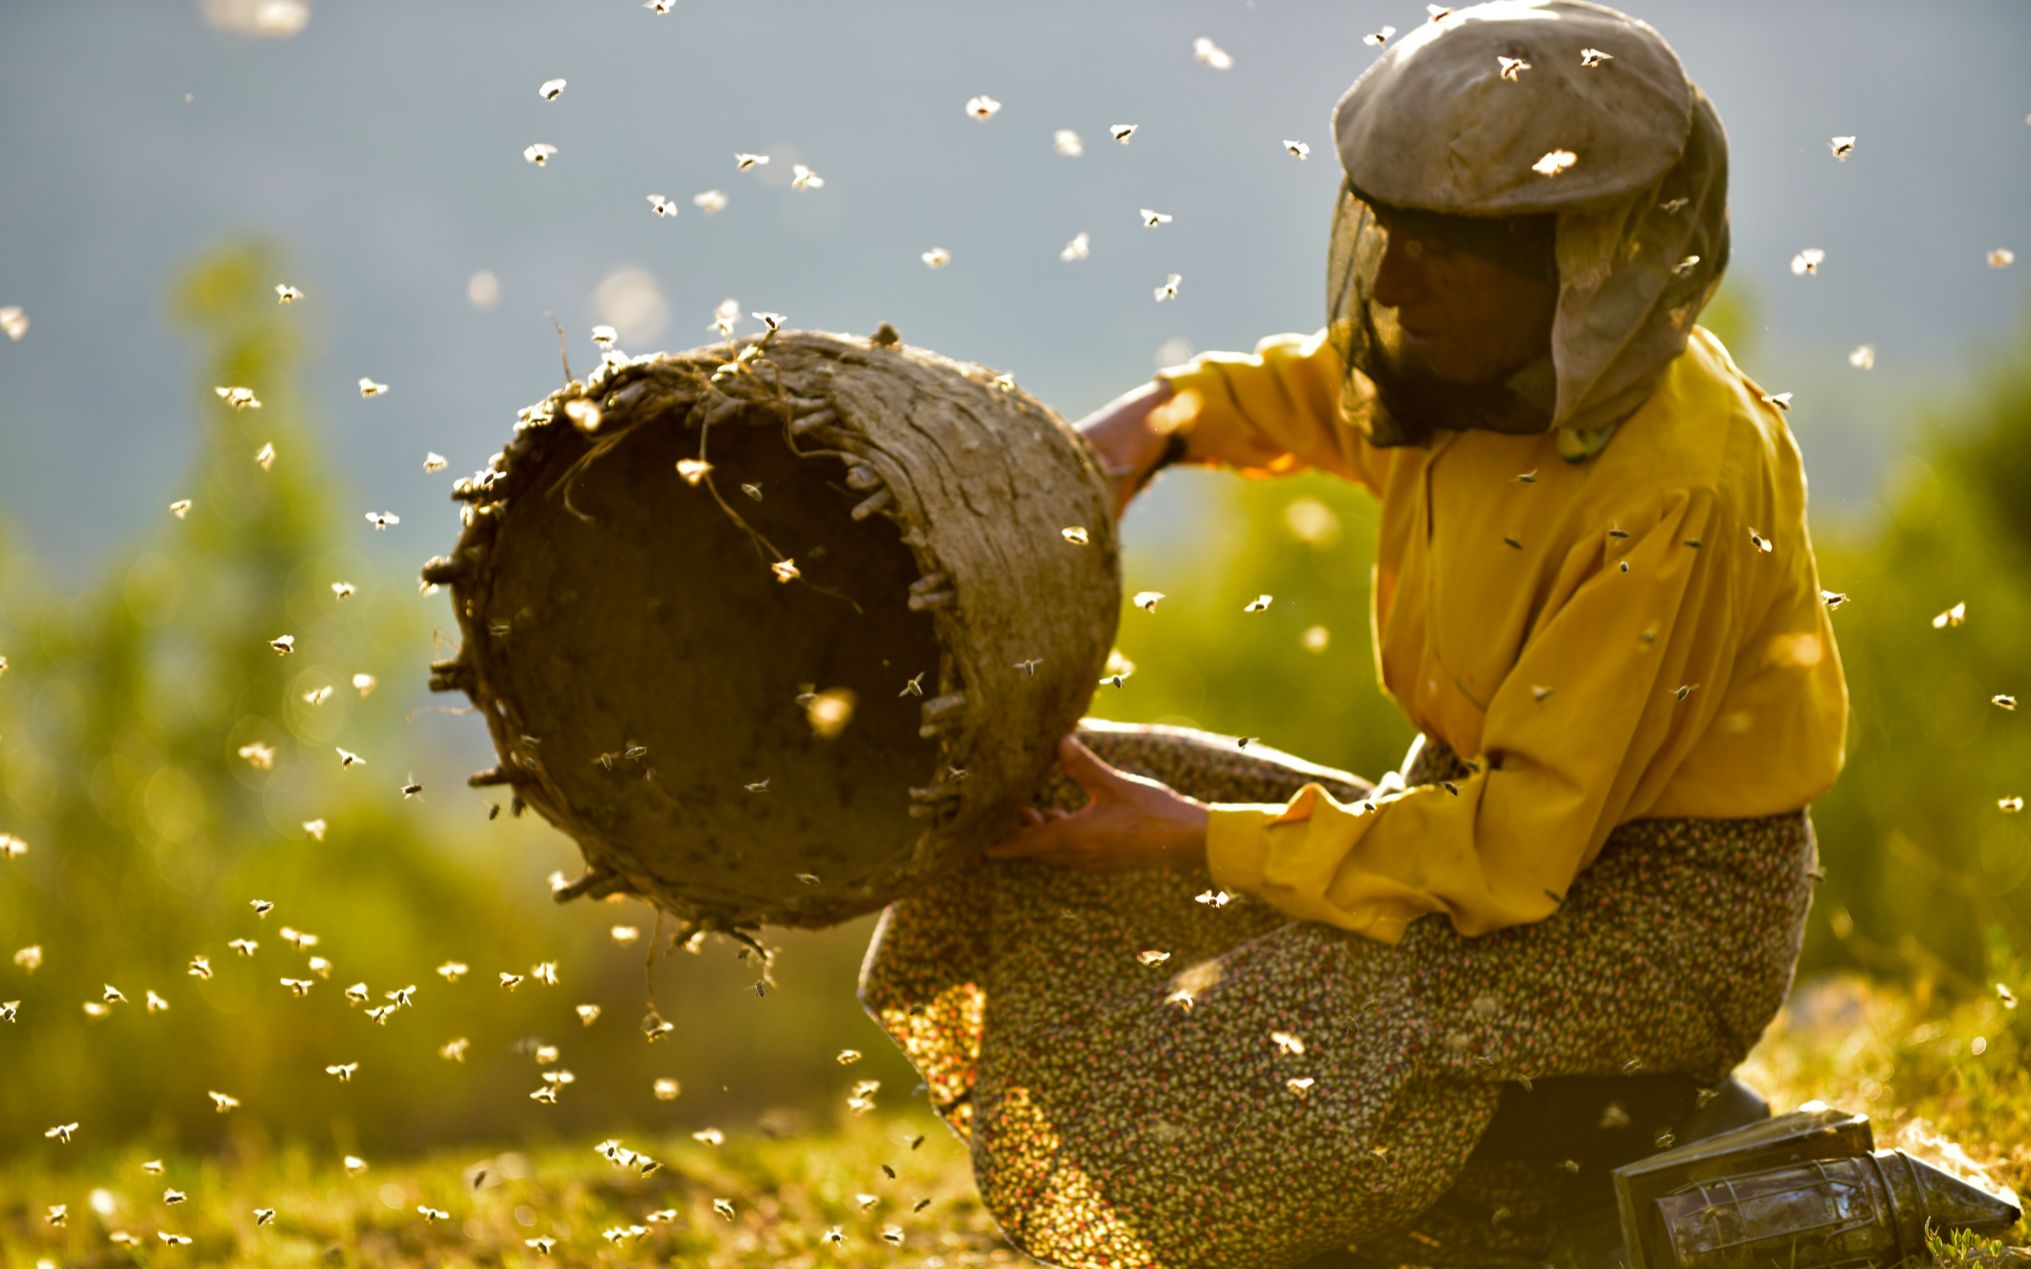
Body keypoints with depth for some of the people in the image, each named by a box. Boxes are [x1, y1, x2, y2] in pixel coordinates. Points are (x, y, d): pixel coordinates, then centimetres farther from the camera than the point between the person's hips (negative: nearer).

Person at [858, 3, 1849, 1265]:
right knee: (1034, 827, 4)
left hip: (1668, 911, -9)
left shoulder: (1679, 494, -28)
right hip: (1507, 814, 9)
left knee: (1273, 1066, -32)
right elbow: (1324, 393, 23)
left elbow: (1520, 845, -28)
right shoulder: (1494, 359, -4)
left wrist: (1195, 837, -25)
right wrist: (1168, 417, 1)